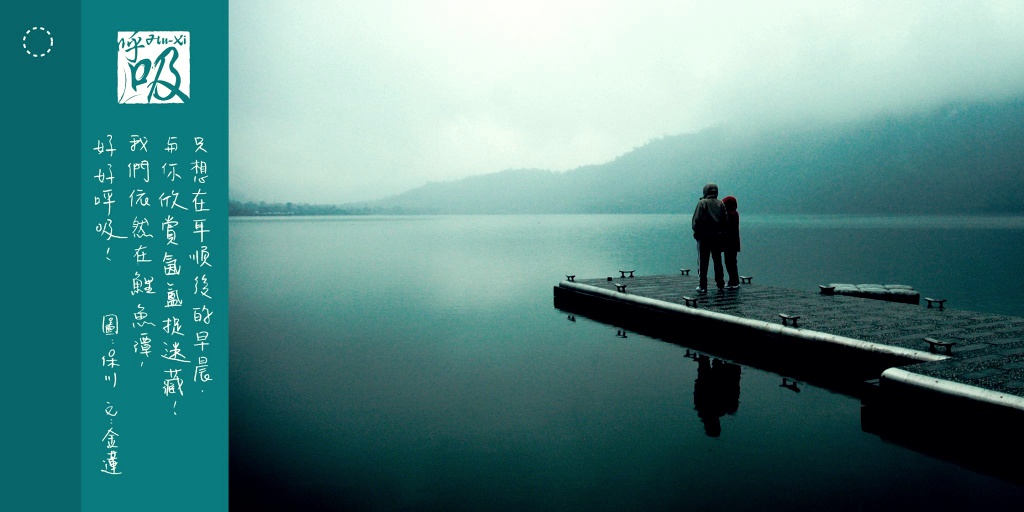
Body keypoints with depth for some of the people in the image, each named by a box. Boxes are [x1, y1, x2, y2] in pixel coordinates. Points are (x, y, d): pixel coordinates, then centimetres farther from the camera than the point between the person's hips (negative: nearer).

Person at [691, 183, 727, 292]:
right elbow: (725, 220, 4)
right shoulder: (721, 204, 5)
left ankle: (702, 285, -4)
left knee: (703, 262, -2)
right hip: (717, 236, 4)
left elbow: (696, 220, -11)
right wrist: (721, 232, 12)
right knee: (718, 261, 14)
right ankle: (720, 284, 18)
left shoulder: (702, 203, -6)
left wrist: (696, 232, -1)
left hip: (704, 235, -4)